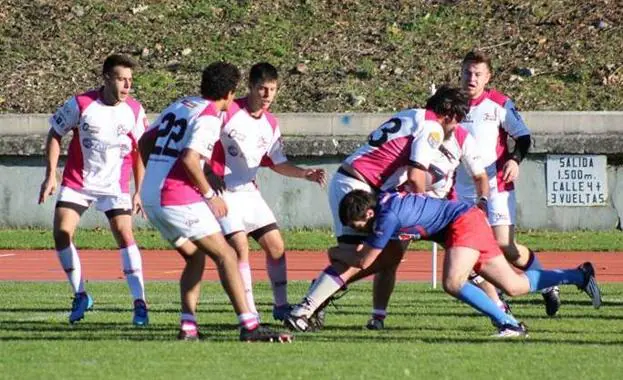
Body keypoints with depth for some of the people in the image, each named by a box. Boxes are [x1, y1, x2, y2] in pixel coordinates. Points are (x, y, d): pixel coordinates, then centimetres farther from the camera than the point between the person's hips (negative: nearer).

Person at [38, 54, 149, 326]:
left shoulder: (134, 110, -6)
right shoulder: (80, 104, -12)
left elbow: (139, 152, 5)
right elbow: (55, 135, 0)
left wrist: (139, 192, 3)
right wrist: (51, 176, -4)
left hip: (115, 186, 0)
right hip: (77, 183, 0)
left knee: (124, 234, -16)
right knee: (61, 234, -10)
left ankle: (139, 302, -13)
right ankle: (80, 295, 8)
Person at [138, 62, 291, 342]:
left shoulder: (179, 106, 16)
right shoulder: (209, 116, -10)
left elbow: (145, 143, 21)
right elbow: (189, 159, -21)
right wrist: (209, 195, -10)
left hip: (151, 197, 9)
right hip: (179, 200, -9)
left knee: (195, 256, 20)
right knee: (225, 255, -4)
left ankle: (187, 327, 9)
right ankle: (249, 326, -12)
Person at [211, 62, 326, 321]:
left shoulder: (270, 124, 6)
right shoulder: (228, 113, -16)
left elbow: (278, 164, 13)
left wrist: (305, 173, -4)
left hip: (249, 191, 7)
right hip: (223, 191, -7)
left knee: (276, 246, 6)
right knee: (240, 246, -18)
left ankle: (281, 306, 20)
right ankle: (249, 315, -14)